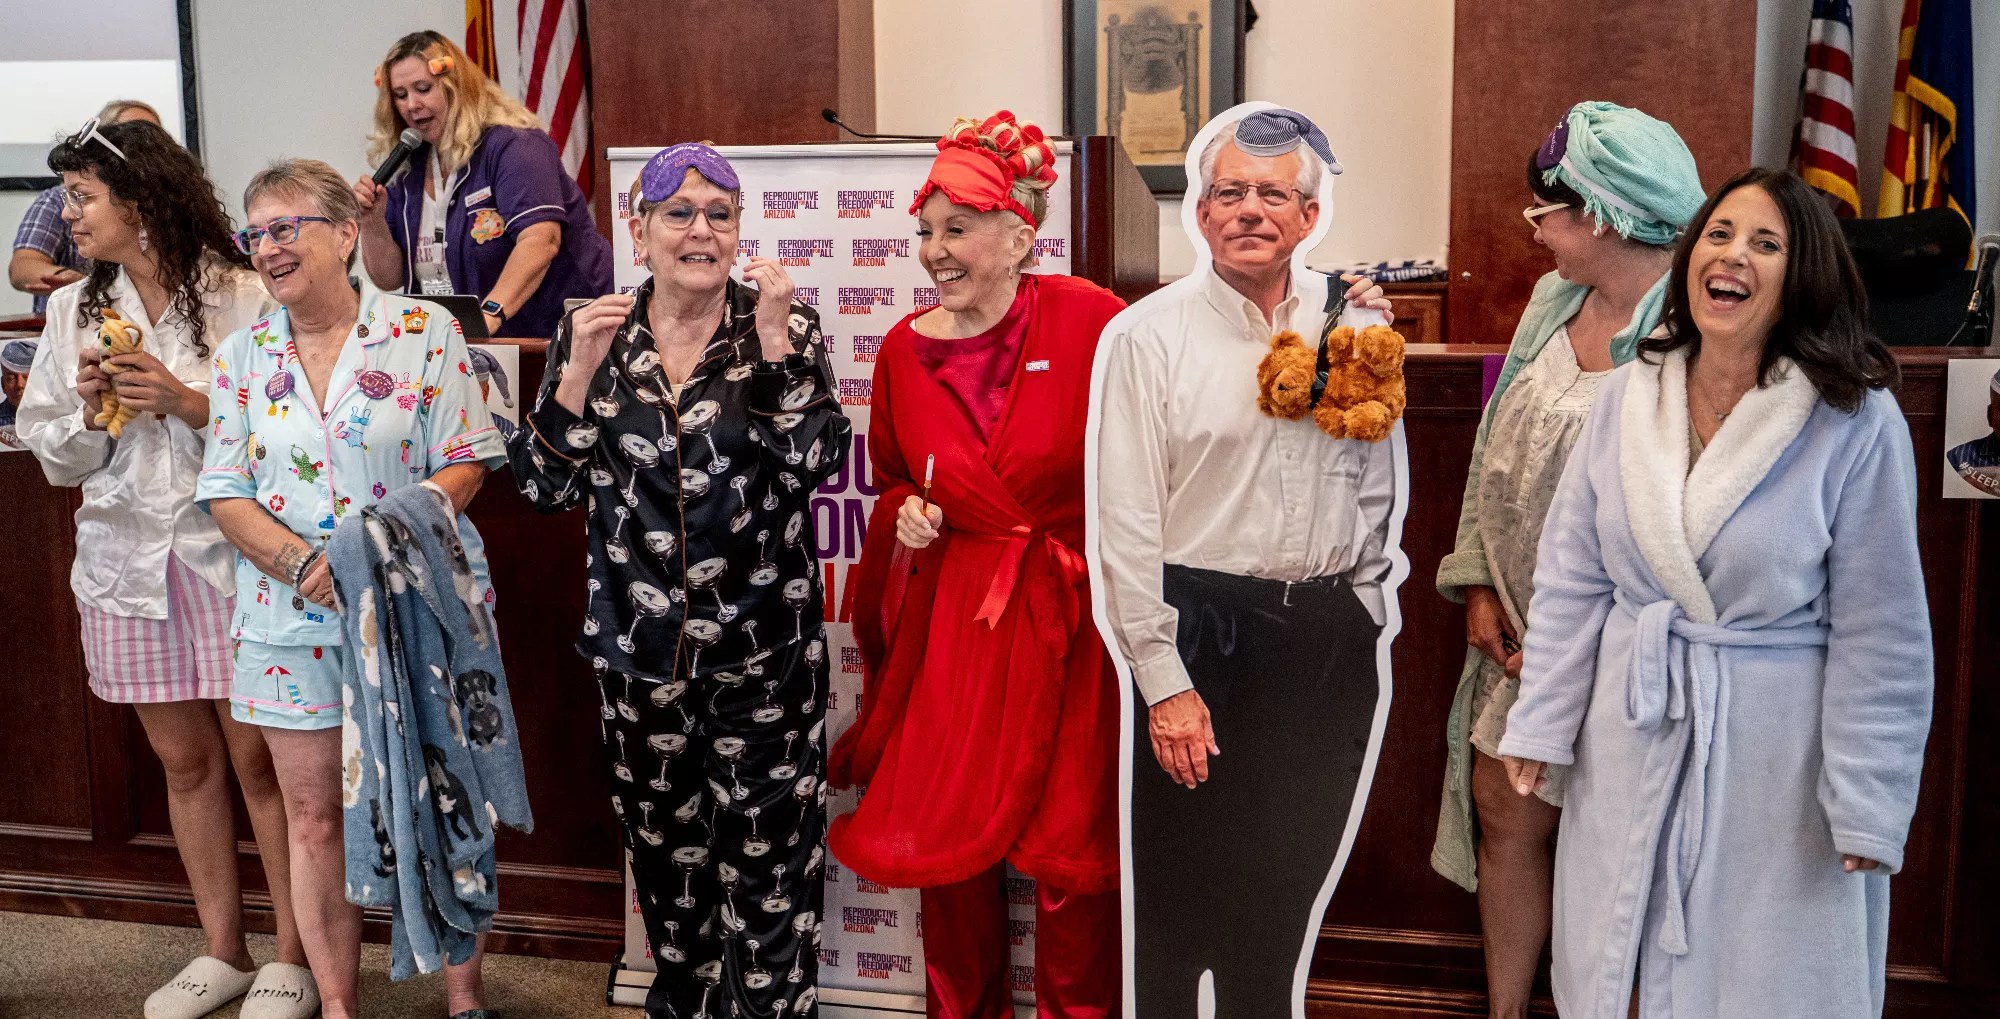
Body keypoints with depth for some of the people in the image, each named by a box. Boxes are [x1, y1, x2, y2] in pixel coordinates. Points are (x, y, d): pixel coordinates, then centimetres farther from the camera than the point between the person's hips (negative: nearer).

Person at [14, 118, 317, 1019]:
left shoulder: (242, 299, -7)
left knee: (256, 758, 1)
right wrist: (89, 411, -9)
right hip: (129, 561, 5)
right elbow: (53, 457, 10)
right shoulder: (73, 311, 9)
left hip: (228, 553, -5)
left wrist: (188, 402, -19)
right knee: (185, 762, 12)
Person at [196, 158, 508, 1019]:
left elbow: (464, 464, -6)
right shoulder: (242, 354, 7)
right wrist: (300, 561, -14)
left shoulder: (423, 332, -3)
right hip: (290, 618, 3)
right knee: (313, 820, 8)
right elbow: (225, 493, 4)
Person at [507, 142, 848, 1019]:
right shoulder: (592, 334, 2)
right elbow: (545, 488, 0)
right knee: (662, 846, 17)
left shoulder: (786, 327, -3)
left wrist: (773, 338, -20)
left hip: (764, 650, -2)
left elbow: (817, 462, -13)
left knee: (768, 854, 1)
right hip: (638, 650, 3)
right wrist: (580, 371, -13)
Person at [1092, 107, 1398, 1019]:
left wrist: (1358, 615, 9)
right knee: (1183, 886, 7)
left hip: (1331, 637, 4)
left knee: (1288, 887, 14)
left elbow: (1376, 483, 14)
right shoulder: (1148, 335, -5)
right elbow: (1126, 522, -9)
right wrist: (1164, 683, -11)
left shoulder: (1355, 322, 5)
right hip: (1204, 633, -3)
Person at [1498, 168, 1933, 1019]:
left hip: (1775, 752, -3)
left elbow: (1879, 634, -10)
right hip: (1631, 738, 4)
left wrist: (1866, 804, -10)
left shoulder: (1856, 422, -11)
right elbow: (1571, 579, 3)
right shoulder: (1626, 395, -1)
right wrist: (1540, 725, 2)